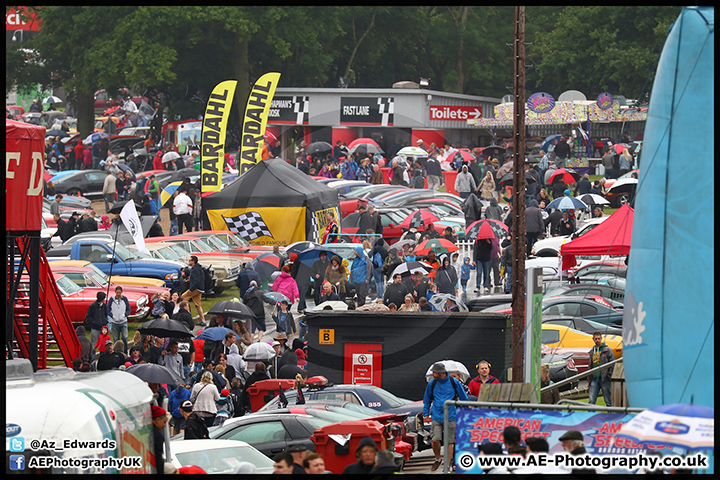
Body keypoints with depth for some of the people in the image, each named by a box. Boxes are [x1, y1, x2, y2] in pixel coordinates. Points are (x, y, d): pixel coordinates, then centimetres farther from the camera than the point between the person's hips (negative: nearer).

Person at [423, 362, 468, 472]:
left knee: (449, 442, 0)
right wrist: (426, 413, 13)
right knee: (435, 440, -10)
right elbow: (427, 399, 17)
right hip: (436, 417, 1)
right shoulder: (432, 384, 3)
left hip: (450, 417, -1)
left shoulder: (454, 382, -2)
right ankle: (438, 459, 17)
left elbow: (464, 398, 9)